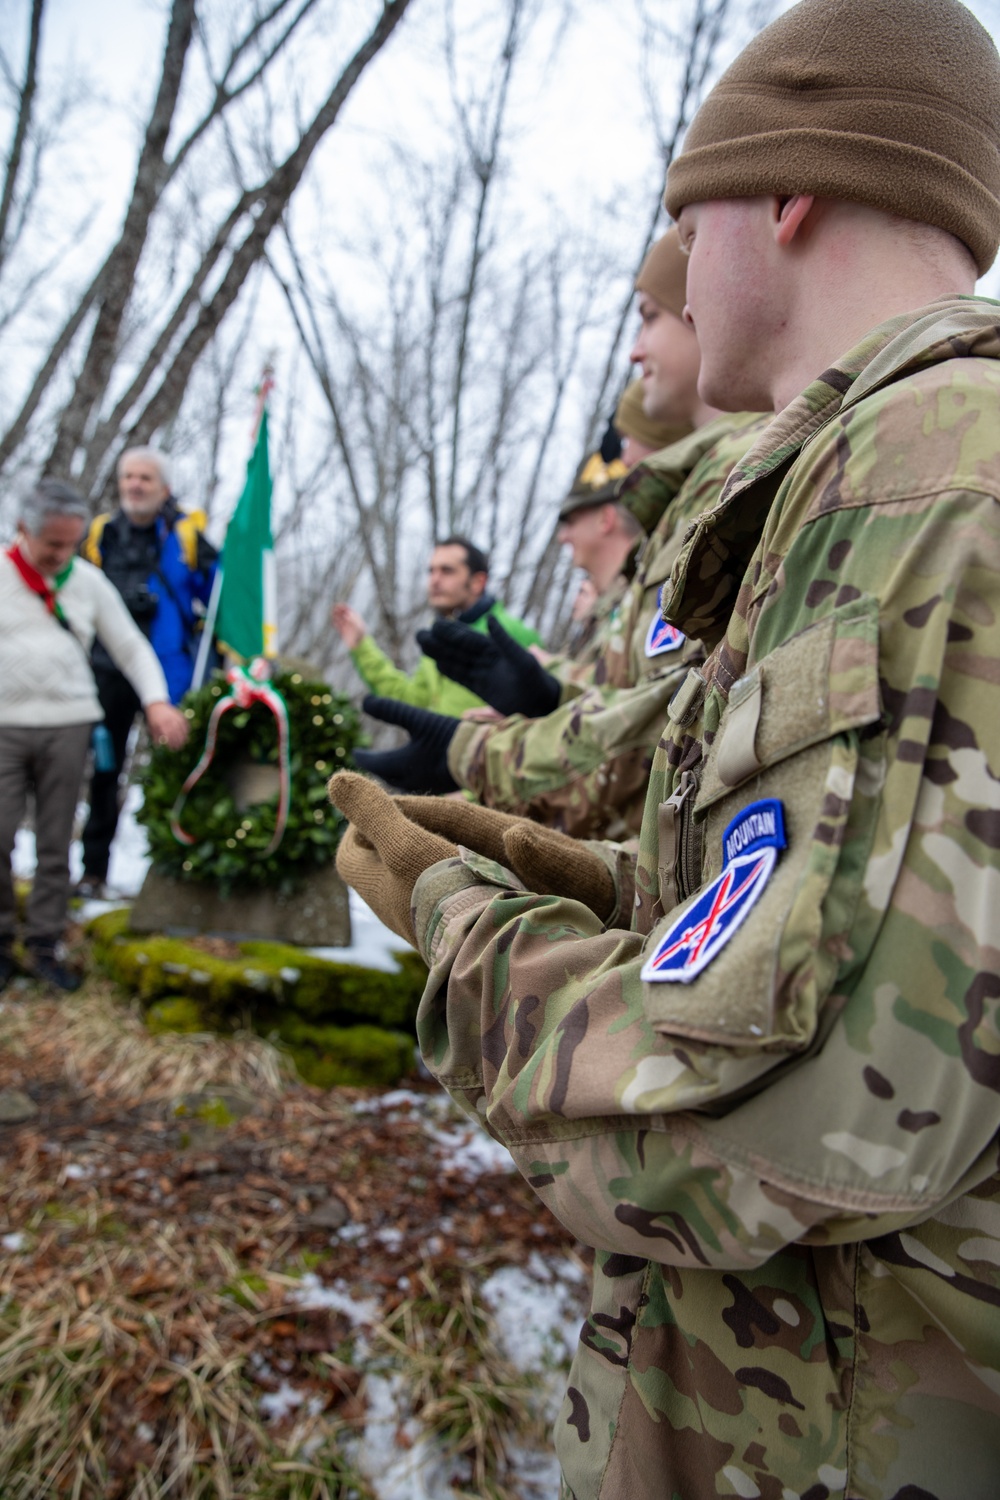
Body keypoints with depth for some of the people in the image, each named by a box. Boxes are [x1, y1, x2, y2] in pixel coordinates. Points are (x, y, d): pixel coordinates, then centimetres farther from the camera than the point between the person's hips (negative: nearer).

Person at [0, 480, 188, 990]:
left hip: (67, 725, 2)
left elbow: (130, 646, 9)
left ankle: (45, 944, 14)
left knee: (56, 843, 4)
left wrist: (156, 701, -6)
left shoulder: (88, 581, 7)